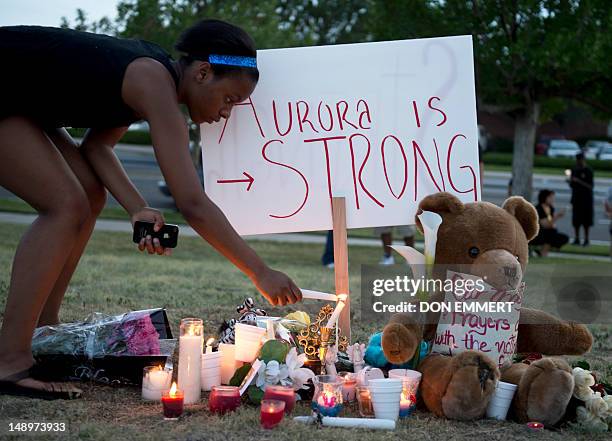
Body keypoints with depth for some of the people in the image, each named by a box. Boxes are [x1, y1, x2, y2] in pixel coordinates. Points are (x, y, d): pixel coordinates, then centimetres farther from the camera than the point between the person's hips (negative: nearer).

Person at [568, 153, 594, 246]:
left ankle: (586, 240, 3)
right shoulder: (574, 170, 10)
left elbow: (590, 186, -12)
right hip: (576, 197, 5)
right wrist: (571, 181, -9)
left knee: (586, 221, -2)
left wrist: (578, 181, -20)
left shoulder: (588, 171, -6)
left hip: (586, 199, -5)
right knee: (576, 220, 4)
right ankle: (577, 239, 11)